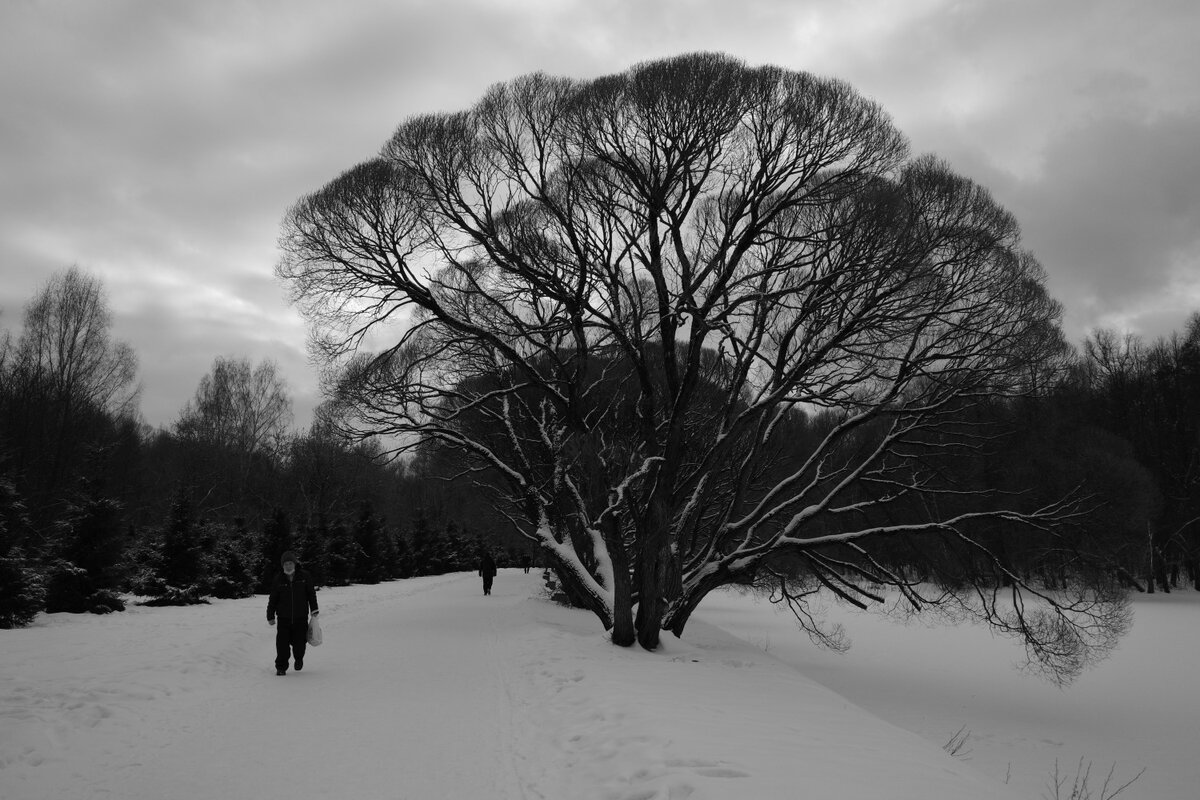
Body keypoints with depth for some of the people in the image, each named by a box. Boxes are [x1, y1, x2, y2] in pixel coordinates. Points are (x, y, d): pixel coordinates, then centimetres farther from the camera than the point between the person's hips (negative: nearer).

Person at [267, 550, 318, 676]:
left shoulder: (303, 578, 1)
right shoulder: (278, 580, 1)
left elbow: (311, 594, 9)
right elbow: (273, 599, 6)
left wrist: (314, 609, 3)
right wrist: (270, 616, 7)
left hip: (300, 618, 0)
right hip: (284, 619, 0)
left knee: (299, 643, 2)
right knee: (282, 644, -5)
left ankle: (299, 659, 33)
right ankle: (281, 667, 10)